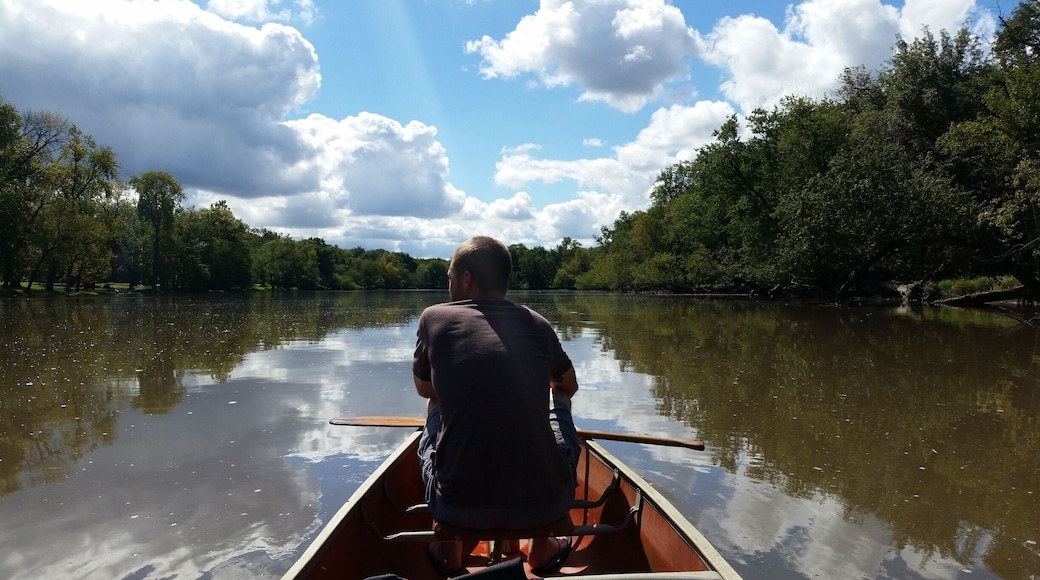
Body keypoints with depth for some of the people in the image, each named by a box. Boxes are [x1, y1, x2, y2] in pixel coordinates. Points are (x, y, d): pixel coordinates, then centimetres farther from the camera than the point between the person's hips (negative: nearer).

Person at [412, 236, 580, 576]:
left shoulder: (434, 318, 1)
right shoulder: (537, 324, 5)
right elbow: (570, 386, 25)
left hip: (458, 508, 0)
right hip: (544, 506, 1)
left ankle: (447, 548, 32)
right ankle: (543, 547, 31)